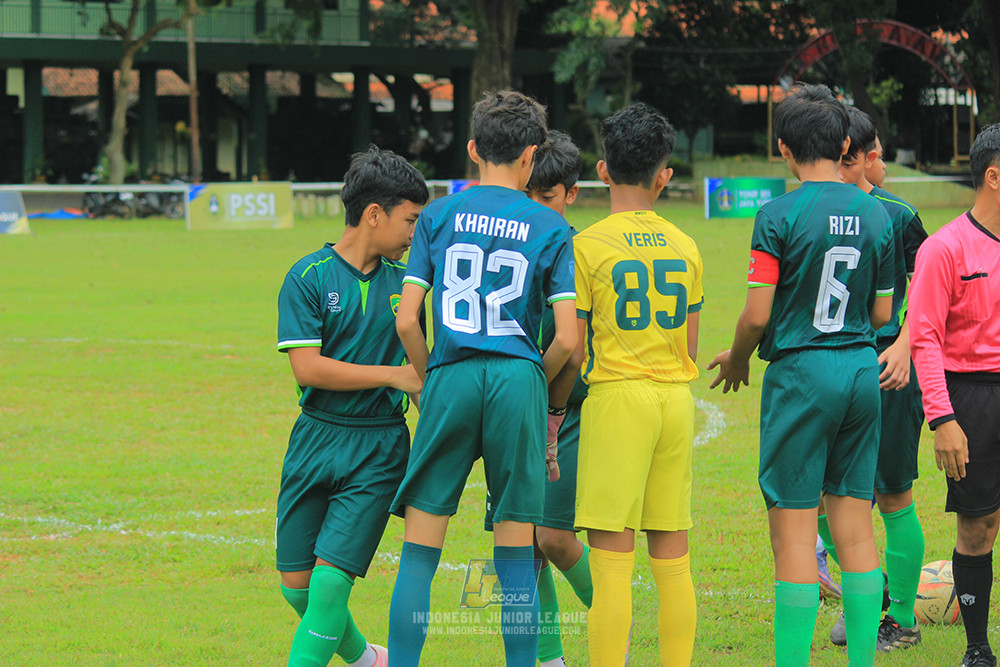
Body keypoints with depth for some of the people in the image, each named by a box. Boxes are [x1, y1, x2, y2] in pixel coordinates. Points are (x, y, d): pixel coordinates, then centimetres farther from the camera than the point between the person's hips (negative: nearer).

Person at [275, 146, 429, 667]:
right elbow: (307, 368, -14)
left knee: (331, 578, -13)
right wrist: (395, 375, -13)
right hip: (315, 441, 0)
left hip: (378, 449, 0)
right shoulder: (308, 277, -5)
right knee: (295, 585, 5)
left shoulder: (404, 279, 7)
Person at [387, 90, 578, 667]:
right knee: (517, 557, 7)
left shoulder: (440, 215, 7)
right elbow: (568, 339, -2)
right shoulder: (551, 228, 5)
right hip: (518, 381, 0)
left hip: (451, 380, 0)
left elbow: (407, 321, 2)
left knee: (419, 552, 4)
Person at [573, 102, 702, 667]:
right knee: (673, 559, 8)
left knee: (612, 558, -6)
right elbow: (690, 347, 15)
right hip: (677, 399, 5)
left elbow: (572, 347, -5)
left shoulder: (587, 246, -6)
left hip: (615, 394, -5)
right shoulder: (685, 247, 9)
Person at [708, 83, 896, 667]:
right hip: (863, 371, 5)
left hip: (800, 374, -5)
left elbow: (757, 316, -11)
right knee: (855, 525, 10)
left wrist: (737, 360, 9)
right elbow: (881, 314, 11)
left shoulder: (780, 216, -11)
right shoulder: (877, 215, 5)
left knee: (794, 530, -2)